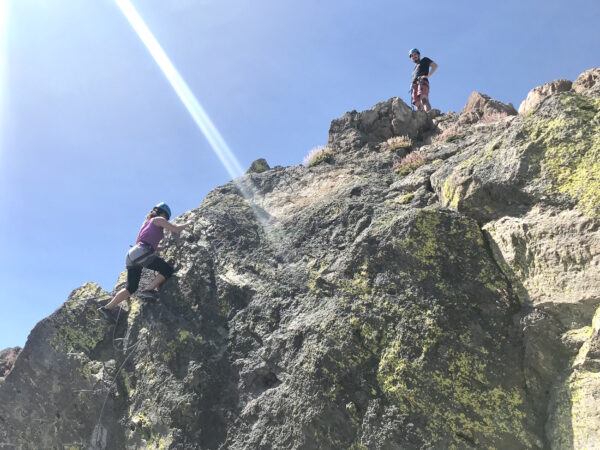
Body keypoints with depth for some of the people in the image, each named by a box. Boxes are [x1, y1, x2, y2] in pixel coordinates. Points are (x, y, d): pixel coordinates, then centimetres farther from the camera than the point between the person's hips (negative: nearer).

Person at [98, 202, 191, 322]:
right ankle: (150, 289, -12)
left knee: (131, 288, 12)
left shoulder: (146, 222, 29)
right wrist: (187, 224, 20)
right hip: (142, 253, -9)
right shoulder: (159, 220, 7)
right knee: (168, 270, -3)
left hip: (132, 254, 9)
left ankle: (108, 307, 5)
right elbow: (176, 229, 2)